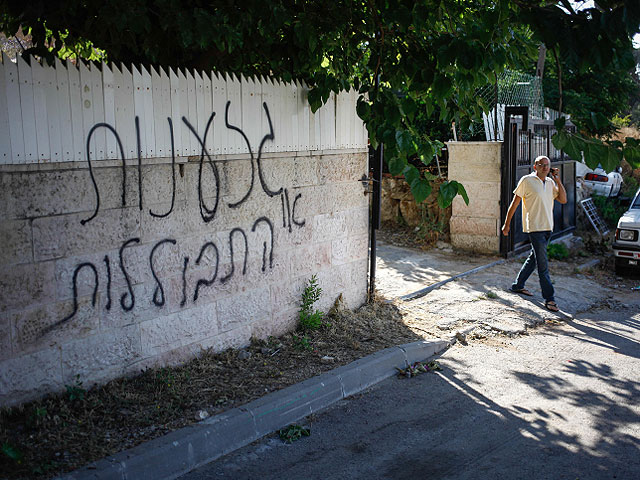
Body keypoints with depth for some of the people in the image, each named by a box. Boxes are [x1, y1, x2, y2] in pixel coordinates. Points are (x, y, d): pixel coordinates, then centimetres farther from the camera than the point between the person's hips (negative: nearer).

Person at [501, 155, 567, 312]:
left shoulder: (550, 183, 13)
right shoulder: (526, 181, -6)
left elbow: (563, 200, 8)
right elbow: (514, 203, -3)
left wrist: (558, 181, 1)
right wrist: (507, 224, -3)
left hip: (547, 228, 7)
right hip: (534, 227, -7)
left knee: (534, 258, 16)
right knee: (543, 264, -9)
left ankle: (518, 285, 32)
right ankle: (549, 298, -7)